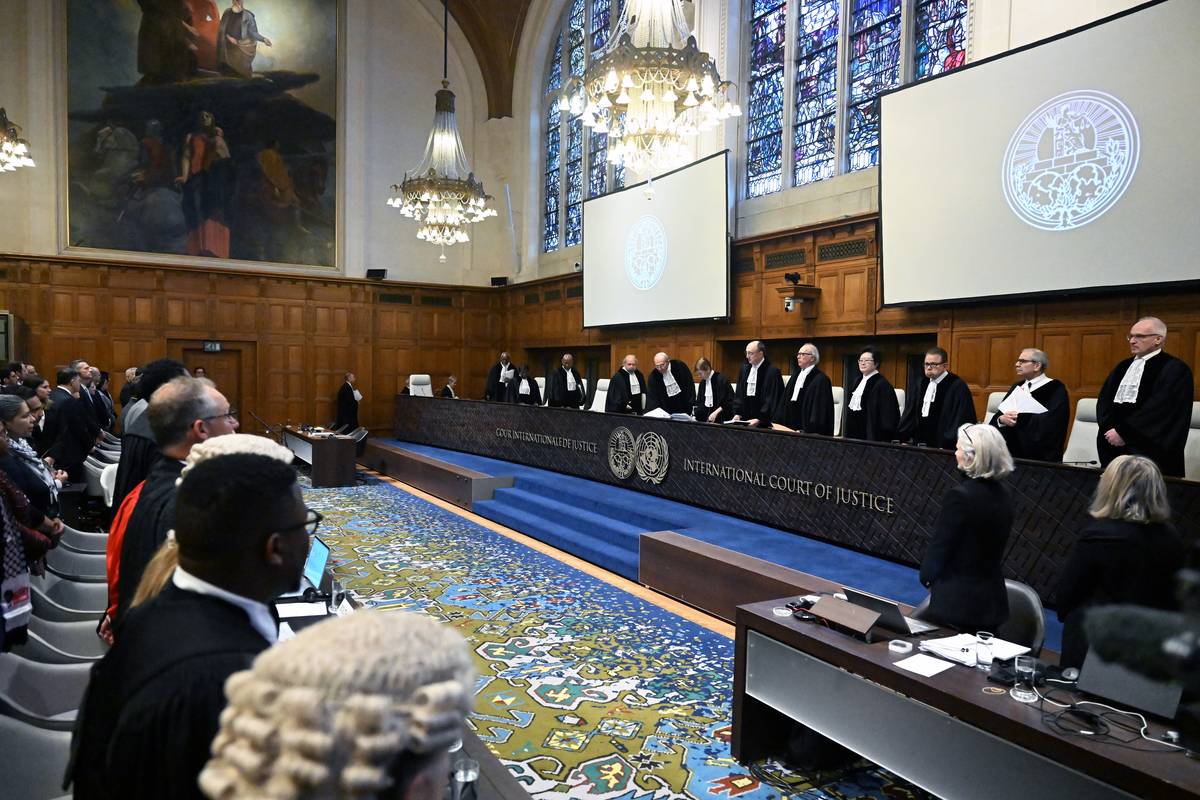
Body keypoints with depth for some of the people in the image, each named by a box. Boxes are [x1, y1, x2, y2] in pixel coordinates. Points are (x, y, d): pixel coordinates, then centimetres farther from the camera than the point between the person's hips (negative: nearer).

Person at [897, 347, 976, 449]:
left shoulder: (958, 386, -8)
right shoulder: (922, 384, 14)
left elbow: (960, 421, -12)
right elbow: (910, 413, 16)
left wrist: (946, 447, -15)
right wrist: (905, 440, 8)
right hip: (918, 444, 6)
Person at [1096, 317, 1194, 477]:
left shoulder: (1174, 369, -5)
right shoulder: (1123, 366, 17)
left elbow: (1160, 408, -16)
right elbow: (1103, 400, 11)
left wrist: (1123, 433, -17)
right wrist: (1109, 428, -7)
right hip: (1113, 446, 6)